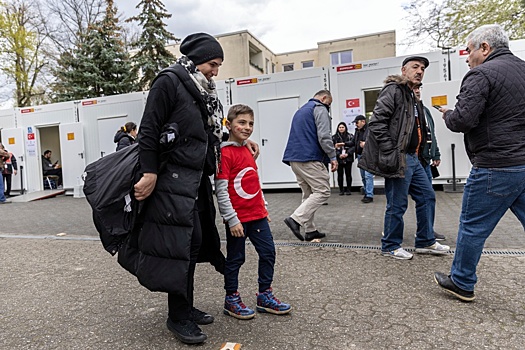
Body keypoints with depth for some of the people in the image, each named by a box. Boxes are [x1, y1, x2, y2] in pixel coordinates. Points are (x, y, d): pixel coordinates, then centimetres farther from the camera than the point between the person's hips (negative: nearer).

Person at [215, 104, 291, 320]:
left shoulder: (248, 150, 11)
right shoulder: (225, 153, -14)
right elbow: (221, 190, -17)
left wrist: (263, 208, 18)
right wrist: (232, 219, -18)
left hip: (257, 215, 8)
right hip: (238, 219, -8)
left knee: (268, 252, 11)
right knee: (235, 258, 7)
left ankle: (265, 296, 27)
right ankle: (231, 300, 26)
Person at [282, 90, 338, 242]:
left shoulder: (300, 110, 27)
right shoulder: (320, 108, -1)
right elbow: (324, 136, -14)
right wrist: (333, 157, -9)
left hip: (294, 159, 9)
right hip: (310, 158, -9)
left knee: (308, 194, 12)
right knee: (322, 191, -6)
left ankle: (310, 230, 12)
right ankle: (296, 219, -15)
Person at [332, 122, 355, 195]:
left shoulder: (350, 136, 6)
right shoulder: (334, 137, 6)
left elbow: (353, 146, -1)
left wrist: (347, 153, -13)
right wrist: (339, 155, -14)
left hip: (348, 158, 0)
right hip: (338, 159, 0)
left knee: (348, 174, 4)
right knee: (340, 175, 3)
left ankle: (348, 189, 12)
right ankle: (341, 190, 12)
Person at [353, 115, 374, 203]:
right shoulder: (357, 131, 14)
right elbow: (353, 142, 20)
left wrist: (366, 143, -27)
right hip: (360, 156, 8)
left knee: (368, 175, -11)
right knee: (363, 177, 13)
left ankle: (369, 196, -7)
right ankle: (366, 193, 23)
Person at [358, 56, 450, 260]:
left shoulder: (412, 98, 21)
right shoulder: (393, 90, -9)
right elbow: (376, 123, -20)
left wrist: (419, 156, 18)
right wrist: (390, 153, -22)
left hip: (413, 158, 10)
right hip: (399, 159, -10)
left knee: (427, 197, 16)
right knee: (397, 205, -1)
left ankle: (425, 242, 29)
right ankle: (390, 247, 16)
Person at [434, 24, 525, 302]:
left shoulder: (482, 74, -11)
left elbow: (462, 120, -20)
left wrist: (447, 114, 1)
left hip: (496, 167, -7)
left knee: (472, 227, 6)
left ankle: (461, 283, 21)